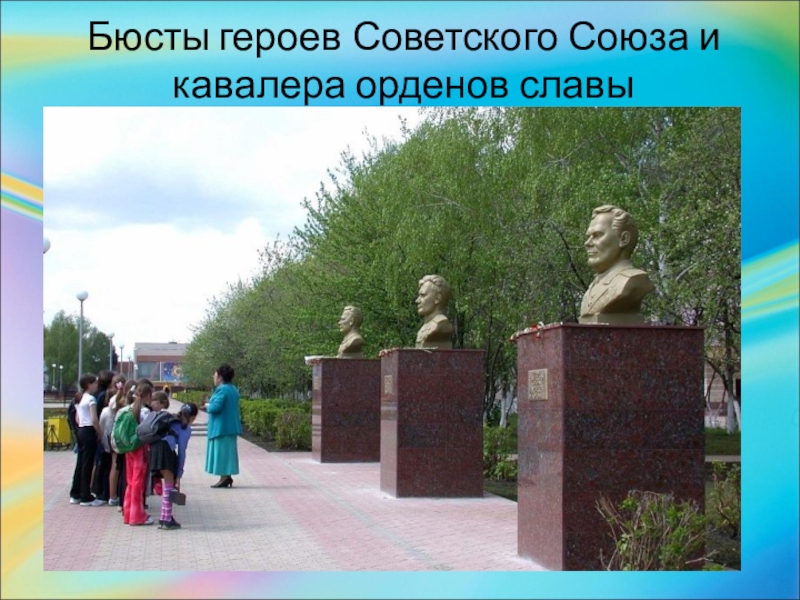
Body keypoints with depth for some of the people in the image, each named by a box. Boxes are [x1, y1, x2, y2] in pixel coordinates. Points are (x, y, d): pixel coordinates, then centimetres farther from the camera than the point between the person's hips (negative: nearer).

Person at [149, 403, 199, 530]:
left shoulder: (171, 420, 33)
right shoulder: (186, 429, 14)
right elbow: (181, 451, 8)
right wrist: (179, 475, 10)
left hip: (153, 447, 6)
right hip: (165, 448, -6)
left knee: (167, 483, 17)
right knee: (169, 485, -1)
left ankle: (165, 518, 19)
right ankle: (166, 520, -5)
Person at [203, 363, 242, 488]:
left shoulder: (222, 390, -17)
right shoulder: (233, 389, 13)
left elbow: (215, 407, -25)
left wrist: (207, 406, -5)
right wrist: (210, 404, 15)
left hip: (221, 427, -10)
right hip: (230, 426, 10)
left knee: (222, 451, -6)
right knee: (227, 451, 13)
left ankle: (225, 478, -6)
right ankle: (227, 477, 16)